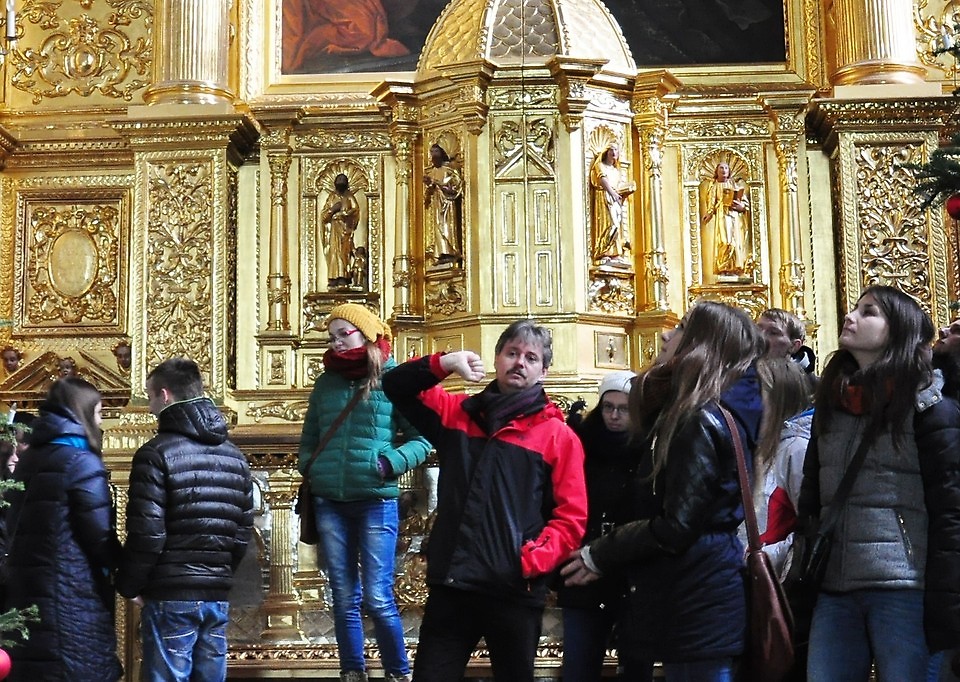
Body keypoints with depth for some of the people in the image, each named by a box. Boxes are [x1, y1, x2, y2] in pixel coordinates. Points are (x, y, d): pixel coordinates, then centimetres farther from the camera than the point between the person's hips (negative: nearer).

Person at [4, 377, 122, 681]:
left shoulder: (27, 463, 13)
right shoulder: (81, 462, -11)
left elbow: (15, 531, 17)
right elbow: (100, 534, -13)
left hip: (25, 595, 8)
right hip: (73, 599, -8)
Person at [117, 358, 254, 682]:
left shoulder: (157, 453, -9)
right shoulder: (234, 456, 12)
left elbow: (146, 533, -13)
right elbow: (244, 529, 12)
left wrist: (129, 586, 0)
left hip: (171, 594, -6)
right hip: (217, 594, 6)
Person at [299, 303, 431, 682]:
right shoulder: (326, 383, 10)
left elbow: (422, 440, -4)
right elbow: (309, 439, 20)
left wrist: (388, 464, -18)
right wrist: (309, 467, 1)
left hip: (376, 502, -4)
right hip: (330, 504, 4)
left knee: (377, 599, -4)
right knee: (344, 599, 9)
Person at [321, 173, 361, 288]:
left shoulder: (349, 197, 9)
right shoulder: (331, 197, 16)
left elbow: (355, 210, -6)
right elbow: (323, 214, 9)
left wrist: (341, 214, -12)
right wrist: (332, 209, -10)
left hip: (344, 229, -2)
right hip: (332, 230, 2)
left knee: (343, 252, -11)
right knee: (332, 252, -6)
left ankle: (343, 277, -15)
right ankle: (333, 278, -10)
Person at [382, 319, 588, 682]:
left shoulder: (559, 436, 0)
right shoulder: (455, 413, 11)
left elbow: (572, 517, -4)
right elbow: (396, 387, 9)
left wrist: (534, 559, -17)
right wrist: (443, 363, -9)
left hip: (515, 592, -2)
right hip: (450, 585, 2)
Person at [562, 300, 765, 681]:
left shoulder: (702, 422, -17)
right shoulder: (690, 416, 14)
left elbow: (676, 526, -21)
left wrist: (599, 556, -9)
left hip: (696, 600, -10)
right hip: (694, 594, 10)